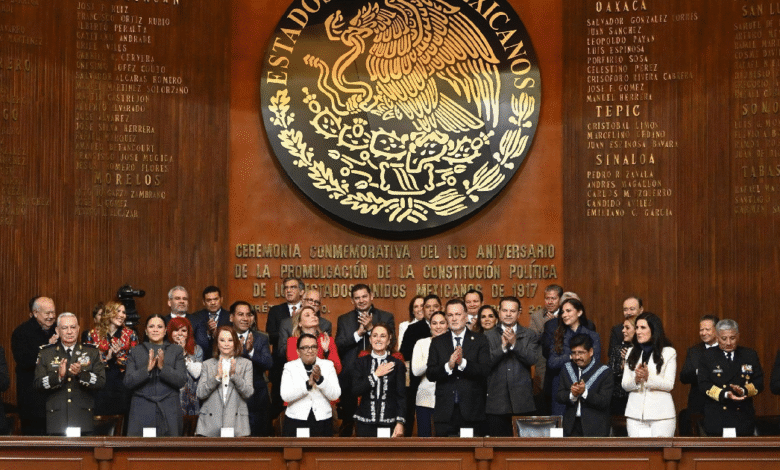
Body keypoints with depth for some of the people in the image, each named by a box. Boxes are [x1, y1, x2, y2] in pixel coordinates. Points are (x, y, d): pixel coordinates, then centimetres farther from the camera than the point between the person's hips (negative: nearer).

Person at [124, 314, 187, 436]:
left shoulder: (176, 351, 12)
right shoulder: (136, 351, 13)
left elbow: (182, 381, 1)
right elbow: (128, 382, 2)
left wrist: (163, 367, -13)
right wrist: (147, 369, -12)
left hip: (169, 412, 0)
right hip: (142, 412, 0)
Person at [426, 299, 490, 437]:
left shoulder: (480, 340, 6)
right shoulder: (437, 342, 11)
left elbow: (485, 371, -5)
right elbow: (430, 374, 2)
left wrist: (463, 363, -21)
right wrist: (448, 366, -17)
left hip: (471, 411, -1)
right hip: (445, 412, 1)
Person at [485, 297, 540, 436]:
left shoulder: (529, 336, 10)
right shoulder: (489, 336, 9)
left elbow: (533, 359, -5)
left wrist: (515, 344, -14)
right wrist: (503, 346, -15)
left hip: (522, 402, 0)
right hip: (497, 402, 0)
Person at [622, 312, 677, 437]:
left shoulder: (669, 353, 4)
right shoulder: (631, 353, 16)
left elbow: (669, 385, -4)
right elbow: (625, 385, 10)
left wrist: (649, 377, -19)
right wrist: (636, 379, -12)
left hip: (661, 413, -3)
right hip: (635, 413, 3)